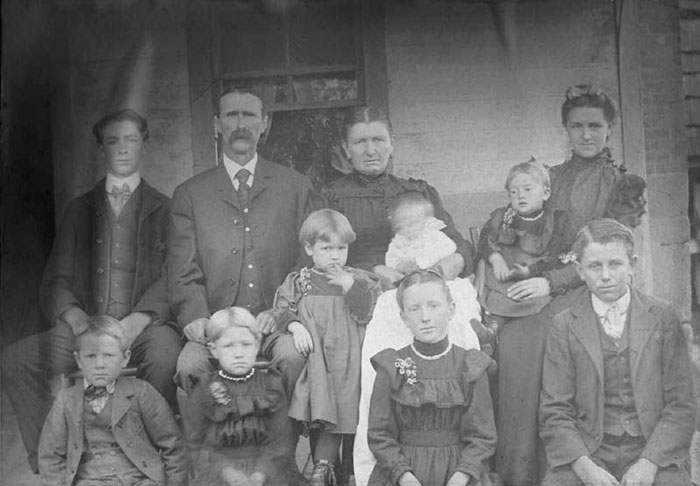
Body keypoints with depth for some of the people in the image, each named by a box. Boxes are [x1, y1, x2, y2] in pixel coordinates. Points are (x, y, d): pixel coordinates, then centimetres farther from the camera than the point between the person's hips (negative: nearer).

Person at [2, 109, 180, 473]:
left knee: (164, 350, -37)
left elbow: (172, 279, 1)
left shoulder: (164, 210, 13)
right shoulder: (79, 210, 21)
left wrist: (135, 322, -18)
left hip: (142, 330, -2)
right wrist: (76, 318, -10)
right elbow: (55, 281, 12)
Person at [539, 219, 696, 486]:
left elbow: (680, 405, 3)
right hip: (585, 452, 0)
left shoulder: (662, 318, 6)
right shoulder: (564, 326, 6)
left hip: (655, 452, 0)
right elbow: (555, 412, 2)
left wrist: (648, 463, -11)